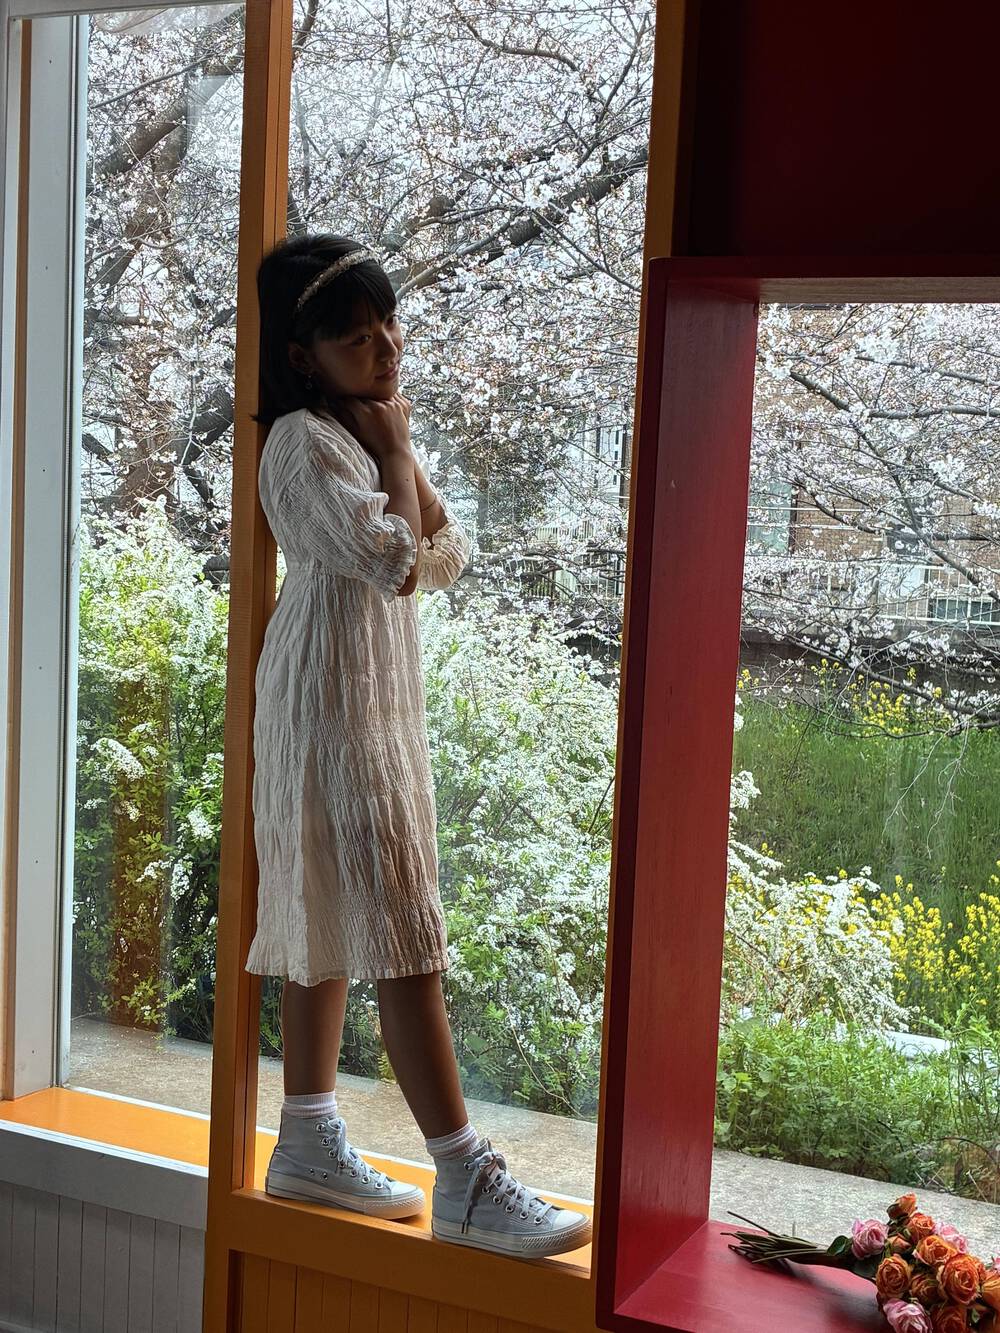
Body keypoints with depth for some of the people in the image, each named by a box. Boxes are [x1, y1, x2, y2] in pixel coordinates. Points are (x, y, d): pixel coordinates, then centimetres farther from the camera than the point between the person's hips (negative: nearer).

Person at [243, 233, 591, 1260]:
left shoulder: (362, 433, 15)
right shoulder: (304, 442, -13)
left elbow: (448, 558, 10)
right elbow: (393, 560, -21)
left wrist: (401, 457, 0)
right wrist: (397, 454, -8)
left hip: (375, 697, 10)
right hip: (334, 701, -10)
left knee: (329, 924, 13)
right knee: (400, 933, -11)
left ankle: (309, 1145, 22)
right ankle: (465, 1182, -9)